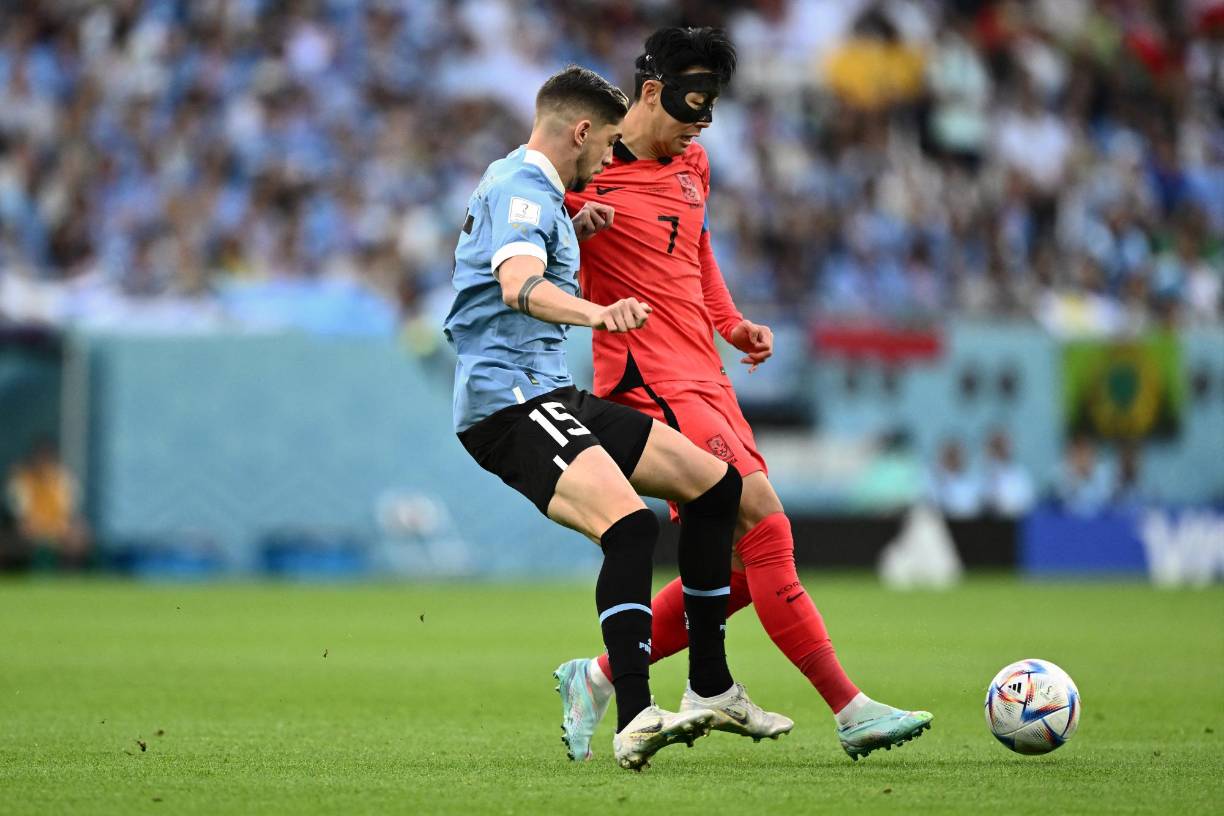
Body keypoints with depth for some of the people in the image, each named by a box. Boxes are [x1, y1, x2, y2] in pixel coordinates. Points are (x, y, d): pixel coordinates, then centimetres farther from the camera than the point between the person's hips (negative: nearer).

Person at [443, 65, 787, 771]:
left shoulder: (525, 184, 21)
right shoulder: (520, 188, -13)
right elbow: (518, 286, -34)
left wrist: (575, 226, 29)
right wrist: (597, 313, -51)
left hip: (553, 395, 11)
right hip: (508, 401, -11)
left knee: (715, 483, 10)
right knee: (631, 524, -31)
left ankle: (710, 688, 14)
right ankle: (635, 721, -38)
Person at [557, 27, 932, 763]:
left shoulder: (692, 166, 17)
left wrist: (732, 323, 17)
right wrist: (575, 226, -21)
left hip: (705, 377, 9)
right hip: (649, 379, -9)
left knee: (735, 568, 5)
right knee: (763, 517, -19)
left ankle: (597, 679, 19)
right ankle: (850, 709, -19)